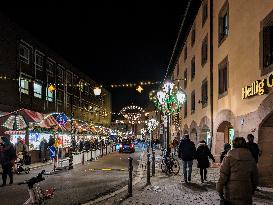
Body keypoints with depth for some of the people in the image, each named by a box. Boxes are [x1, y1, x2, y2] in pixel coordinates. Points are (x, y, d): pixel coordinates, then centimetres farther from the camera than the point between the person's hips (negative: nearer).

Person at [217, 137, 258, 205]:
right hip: (246, 194, 3)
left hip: (231, 192, -2)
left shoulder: (229, 157, -7)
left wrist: (220, 190, -3)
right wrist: (252, 190, 22)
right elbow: (255, 177, 11)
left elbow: (223, 175, -10)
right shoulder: (251, 158, 4)